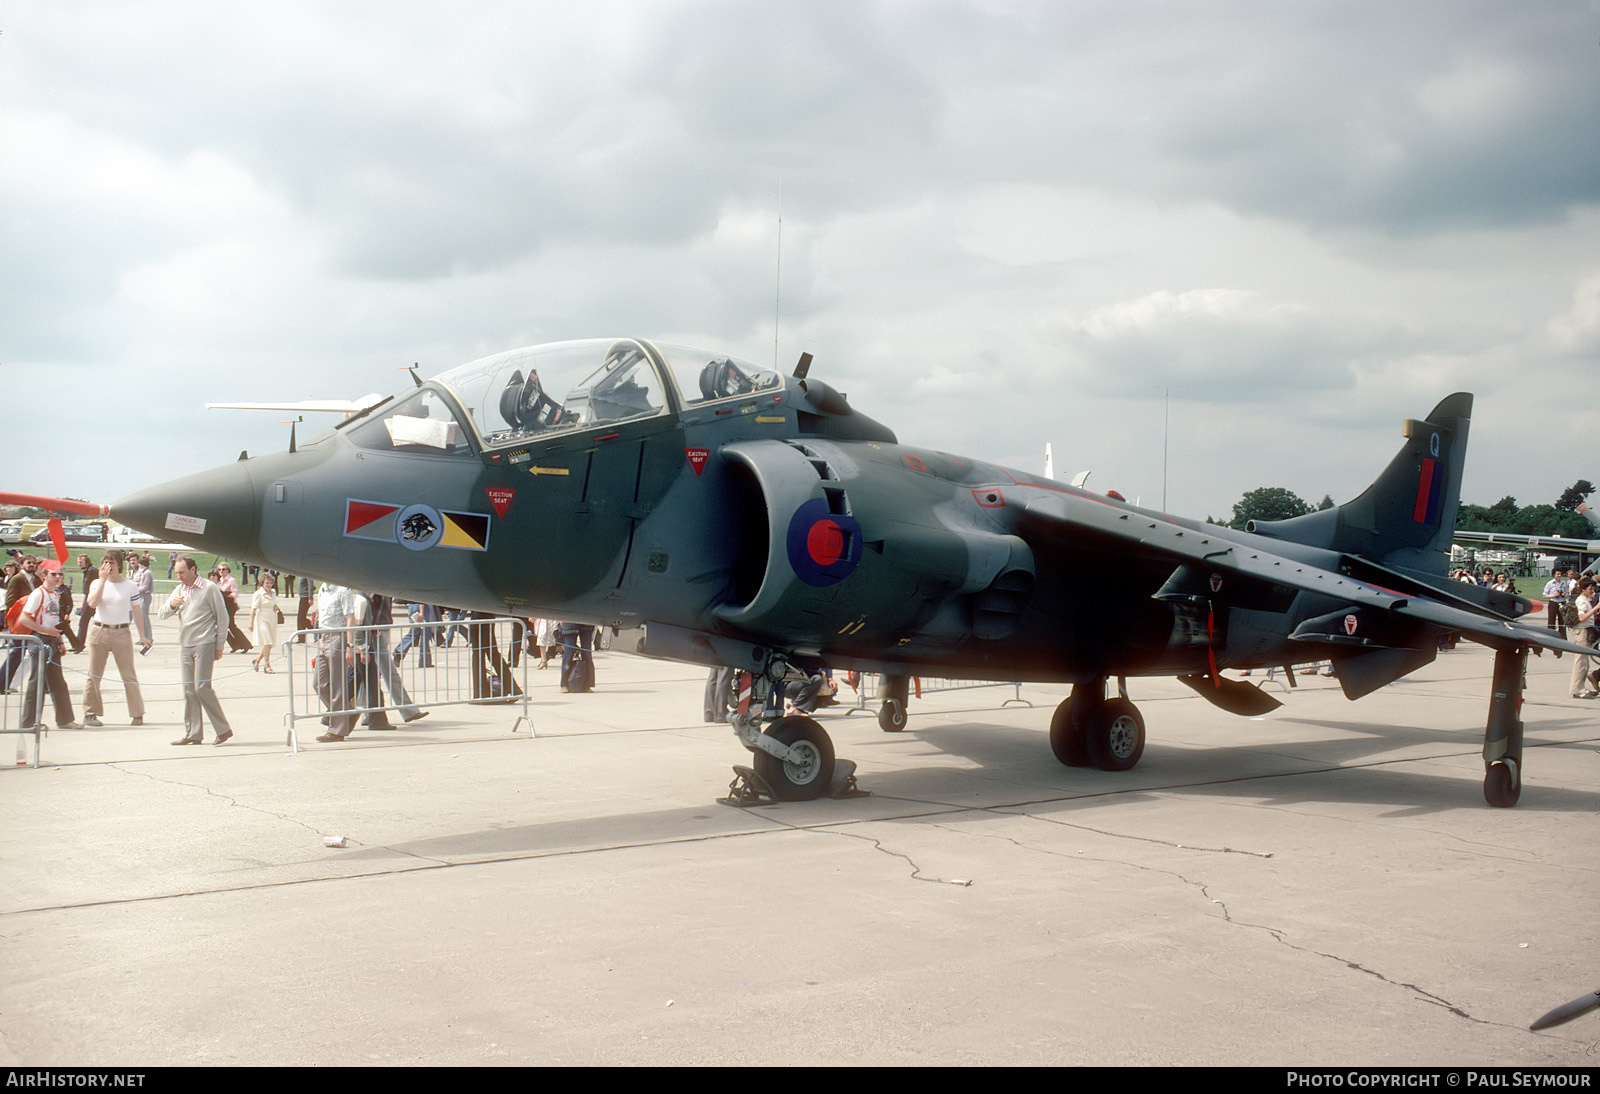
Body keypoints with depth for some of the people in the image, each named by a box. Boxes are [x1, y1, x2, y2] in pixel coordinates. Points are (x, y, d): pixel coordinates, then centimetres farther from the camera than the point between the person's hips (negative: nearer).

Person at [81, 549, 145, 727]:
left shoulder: (129, 585, 4)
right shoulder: (97, 583, 5)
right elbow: (92, 603, -13)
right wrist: (103, 579, -13)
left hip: (122, 632, -1)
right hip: (99, 631, 1)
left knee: (129, 675, -1)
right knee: (94, 674, 4)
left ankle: (137, 714, 6)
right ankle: (90, 713, 12)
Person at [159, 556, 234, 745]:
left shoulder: (209, 588, -4)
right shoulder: (180, 590, 15)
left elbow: (222, 618, -2)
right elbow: (163, 614, 12)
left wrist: (219, 647, -4)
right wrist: (172, 605, -11)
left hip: (204, 644, -6)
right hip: (185, 645, 6)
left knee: (202, 687, -12)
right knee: (188, 689, 5)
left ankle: (223, 728, -2)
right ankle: (193, 734, 9)